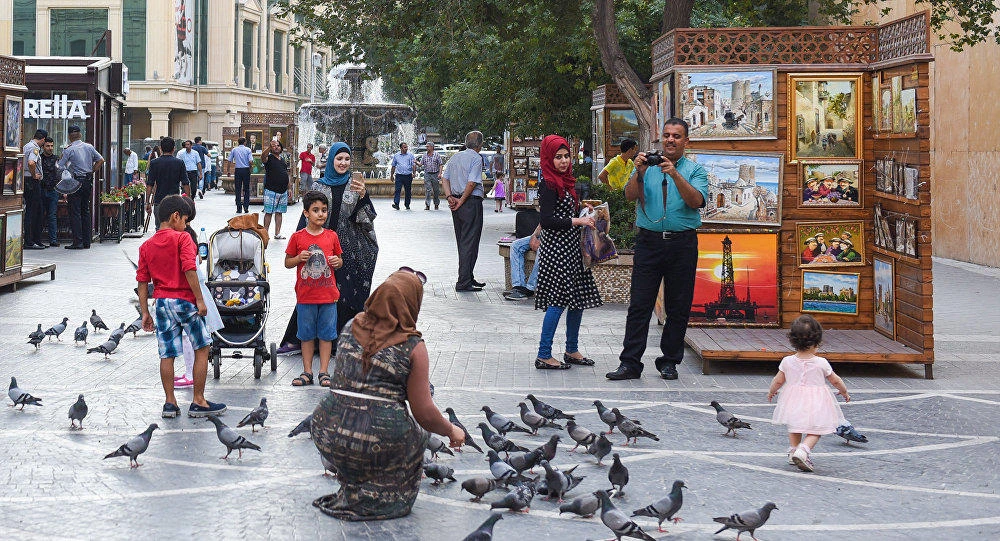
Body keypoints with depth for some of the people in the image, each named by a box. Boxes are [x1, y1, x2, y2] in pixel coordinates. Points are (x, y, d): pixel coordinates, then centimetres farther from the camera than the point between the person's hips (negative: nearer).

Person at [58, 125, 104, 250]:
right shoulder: (89, 147, 7)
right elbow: (101, 160, 10)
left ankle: (78, 242, -7)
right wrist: (91, 172, 12)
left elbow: (59, 166, -10)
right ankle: (87, 242, 12)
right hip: (88, 182, 6)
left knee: (75, 212, -3)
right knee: (86, 211, 12)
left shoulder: (69, 150, -9)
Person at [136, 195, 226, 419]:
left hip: (162, 303, 5)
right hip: (184, 300, -5)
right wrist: (200, 300, -14)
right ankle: (198, 402, 6)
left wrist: (145, 312, 12)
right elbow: (189, 269, -18)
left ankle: (170, 403, 8)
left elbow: (142, 282, 8)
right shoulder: (182, 238, -7)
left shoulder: (146, 246, 9)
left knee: (167, 355, 7)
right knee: (202, 349, 6)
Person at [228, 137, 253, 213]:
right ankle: (246, 207, 1)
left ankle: (239, 208, 2)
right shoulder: (248, 150, -1)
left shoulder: (234, 150, 5)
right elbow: (251, 161, -10)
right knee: (246, 189, 8)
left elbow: (229, 161, 2)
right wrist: (250, 167, 9)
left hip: (237, 170, 1)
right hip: (246, 170, -1)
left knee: (238, 190, 4)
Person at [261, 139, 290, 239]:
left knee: (279, 212, 9)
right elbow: (263, 158, -28)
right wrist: (269, 147, -42)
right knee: (269, 212, -5)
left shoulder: (282, 160, 18)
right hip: (271, 191, -6)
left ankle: (277, 233, 15)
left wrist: (288, 189, 18)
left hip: (283, 191, 6)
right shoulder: (269, 158, -3)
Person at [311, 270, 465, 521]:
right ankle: (372, 500, 19)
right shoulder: (413, 347, -7)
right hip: (379, 442, -5)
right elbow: (424, 414, -7)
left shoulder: (351, 328, 6)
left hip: (327, 436, 5)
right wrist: (452, 431, 14)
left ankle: (352, 489, 32)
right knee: (417, 433, 28)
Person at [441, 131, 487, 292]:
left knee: (462, 243, 14)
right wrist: (461, 201, -10)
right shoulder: (476, 158, -10)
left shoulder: (455, 158, 14)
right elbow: (472, 183, -17)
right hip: (472, 202, -8)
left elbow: (445, 179, 10)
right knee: (469, 243, -5)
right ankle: (463, 282, -7)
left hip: (456, 202, 8)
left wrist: (450, 197, 1)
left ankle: (468, 278, 22)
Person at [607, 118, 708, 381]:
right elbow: (630, 195, -3)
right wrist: (639, 172, -19)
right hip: (649, 240, 1)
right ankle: (630, 363, -2)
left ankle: (669, 362, 15)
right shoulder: (648, 166, 11)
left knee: (678, 307, 4)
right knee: (639, 303, -3)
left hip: (683, 243, -1)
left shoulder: (695, 170, 7)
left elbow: (696, 201, -11)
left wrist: (675, 174, -21)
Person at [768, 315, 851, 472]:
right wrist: (844, 391, 23)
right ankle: (803, 450, -19)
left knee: (794, 428, 28)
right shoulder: (821, 363, -10)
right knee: (814, 432, 5)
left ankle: (793, 450, 34)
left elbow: (778, 381, 3)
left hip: (794, 403, 3)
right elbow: (835, 380, 3)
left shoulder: (787, 361, -7)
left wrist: (771, 392, 24)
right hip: (815, 404, -3)